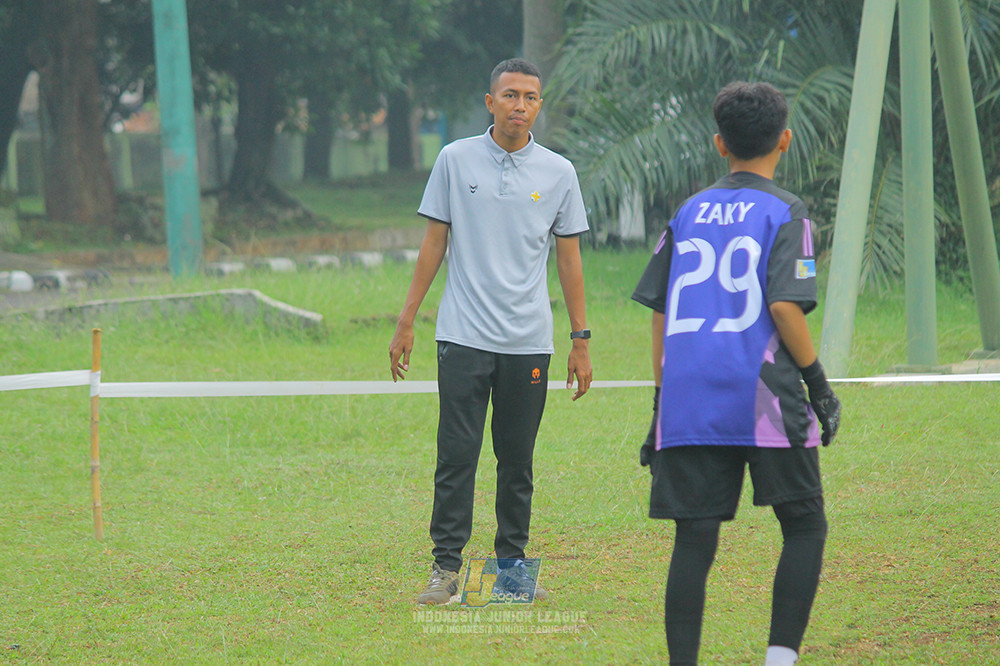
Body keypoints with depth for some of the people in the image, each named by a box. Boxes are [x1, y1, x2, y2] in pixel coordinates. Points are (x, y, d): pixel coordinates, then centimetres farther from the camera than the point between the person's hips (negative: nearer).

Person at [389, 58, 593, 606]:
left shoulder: (559, 173, 5)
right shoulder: (456, 160, 3)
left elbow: (569, 258, 9)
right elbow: (434, 243, 6)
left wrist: (581, 340, 6)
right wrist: (406, 322, 3)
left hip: (529, 340, 1)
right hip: (463, 335, -1)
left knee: (518, 460, 6)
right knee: (457, 455, -6)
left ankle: (512, 565, 14)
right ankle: (446, 566, -3)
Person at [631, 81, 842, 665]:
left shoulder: (688, 214, 13)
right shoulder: (786, 213, 0)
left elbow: (659, 314, 11)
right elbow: (785, 305, -11)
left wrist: (662, 404, 17)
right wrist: (819, 384, -3)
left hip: (687, 401, 4)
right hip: (765, 399, -4)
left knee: (695, 540, 4)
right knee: (805, 528, 8)